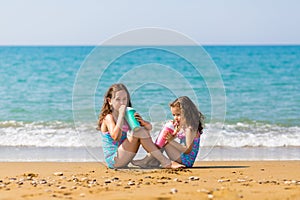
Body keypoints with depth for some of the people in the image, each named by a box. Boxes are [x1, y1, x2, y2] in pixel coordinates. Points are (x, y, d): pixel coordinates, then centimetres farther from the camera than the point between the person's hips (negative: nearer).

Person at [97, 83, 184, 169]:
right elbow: (115, 137, -29)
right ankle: (166, 163, -21)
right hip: (113, 161, -8)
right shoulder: (109, 117, -10)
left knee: (143, 129, 4)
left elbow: (149, 127, 9)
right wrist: (121, 115, -24)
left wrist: (142, 122, -14)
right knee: (140, 132, -20)